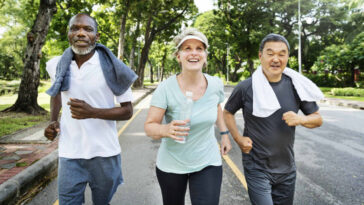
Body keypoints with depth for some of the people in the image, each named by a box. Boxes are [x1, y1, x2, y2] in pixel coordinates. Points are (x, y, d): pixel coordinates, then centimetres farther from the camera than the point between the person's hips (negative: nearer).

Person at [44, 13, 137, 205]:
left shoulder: (112, 67, -11)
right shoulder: (57, 65, 0)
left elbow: (127, 111, -8)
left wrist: (93, 112, -23)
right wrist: (53, 121, 6)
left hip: (104, 153, -1)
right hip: (69, 154, 2)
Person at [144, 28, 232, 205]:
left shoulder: (216, 84, -9)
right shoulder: (166, 88, -19)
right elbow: (149, 127, -16)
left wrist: (224, 133, 10)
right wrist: (166, 130, -36)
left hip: (208, 163, 1)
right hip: (171, 165, -1)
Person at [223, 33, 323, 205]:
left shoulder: (296, 86, -3)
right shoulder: (245, 87, -11)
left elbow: (318, 119, 6)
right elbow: (227, 112, 5)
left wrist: (300, 119, -16)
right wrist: (239, 139, -7)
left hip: (287, 169, 4)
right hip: (256, 169, -4)